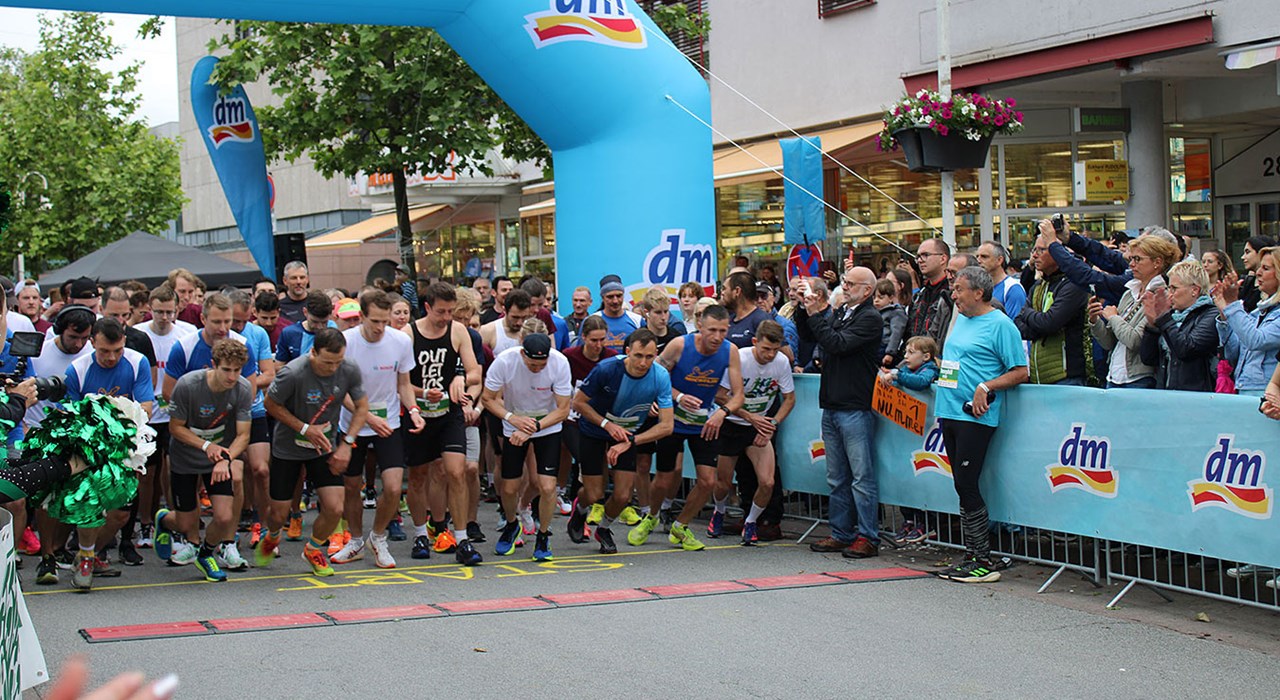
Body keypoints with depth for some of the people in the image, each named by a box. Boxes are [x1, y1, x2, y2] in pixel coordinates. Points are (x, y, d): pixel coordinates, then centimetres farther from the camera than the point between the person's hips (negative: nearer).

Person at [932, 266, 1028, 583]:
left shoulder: (1000, 325, -8)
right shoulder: (960, 320, 17)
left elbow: (1020, 372, -11)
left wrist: (986, 387, -19)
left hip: (975, 416, -8)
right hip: (951, 413, 8)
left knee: (967, 485, -9)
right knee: (963, 487, 9)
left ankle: (983, 560, -2)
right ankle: (973, 557, 15)